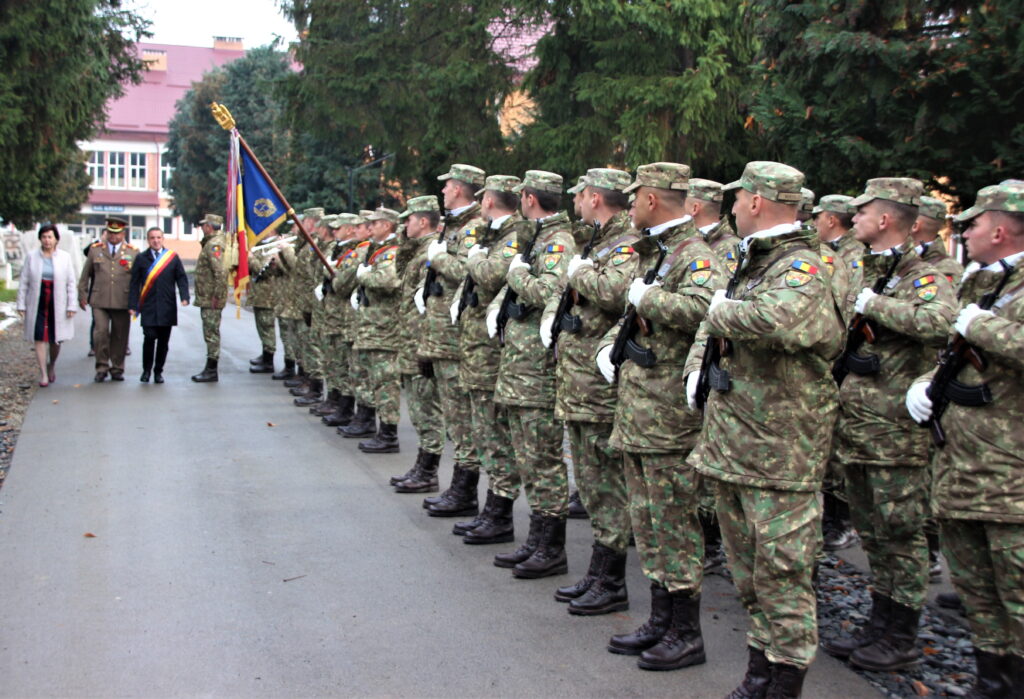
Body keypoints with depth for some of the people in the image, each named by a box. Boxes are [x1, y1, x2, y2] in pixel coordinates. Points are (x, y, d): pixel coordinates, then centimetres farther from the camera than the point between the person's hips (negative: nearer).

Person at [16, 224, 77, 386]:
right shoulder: (32, 258, 3)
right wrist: (21, 304, 0)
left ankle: (51, 366, 32)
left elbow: (71, 283, 2)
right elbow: (23, 283, 5)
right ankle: (43, 373, 0)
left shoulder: (65, 257, 2)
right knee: (40, 338, -5)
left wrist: (71, 306, -3)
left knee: (55, 340, 7)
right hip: (37, 304, 0)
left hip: (57, 304, 0)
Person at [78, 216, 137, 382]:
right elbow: (85, 275, 15)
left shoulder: (133, 252, 7)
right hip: (99, 301, 0)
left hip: (122, 302, 0)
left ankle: (117, 369, 17)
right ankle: (101, 368, 3)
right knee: (100, 333, -10)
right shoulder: (95, 249, 10)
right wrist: (82, 295, 10)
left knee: (120, 336, 4)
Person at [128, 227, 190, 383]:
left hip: (167, 307, 1)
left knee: (163, 341, 4)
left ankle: (158, 371, 16)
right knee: (149, 338, -9)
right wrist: (133, 305, -3)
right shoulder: (141, 258, 7)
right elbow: (135, 283, 5)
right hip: (148, 307, -1)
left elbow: (182, 278, 7)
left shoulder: (173, 257, 8)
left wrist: (184, 297, -8)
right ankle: (146, 370, 9)